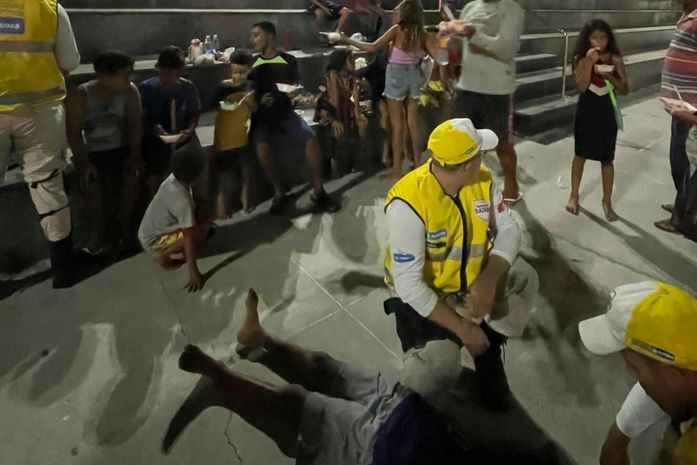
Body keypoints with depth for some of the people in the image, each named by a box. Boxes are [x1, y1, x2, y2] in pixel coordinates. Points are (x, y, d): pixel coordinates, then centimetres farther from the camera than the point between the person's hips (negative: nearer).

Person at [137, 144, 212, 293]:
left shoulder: (174, 178, -12)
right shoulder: (182, 201, -34)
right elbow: (189, 237, -33)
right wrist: (194, 273, -30)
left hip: (152, 229, 8)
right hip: (153, 241, -8)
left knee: (201, 211, 4)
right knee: (201, 230, -20)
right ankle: (163, 255, -2)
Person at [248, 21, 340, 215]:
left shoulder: (288, 60, 6)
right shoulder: (252, 63, 7)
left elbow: (297, 85, 14)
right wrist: (258, 101, -12)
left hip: (285, 111, 1)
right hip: (262, 114, 0)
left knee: (311, 138, -25)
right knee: (261, 146, -31)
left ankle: (318, 192, -15)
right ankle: (279, 193, -15)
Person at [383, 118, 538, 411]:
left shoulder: (481, 179, -12)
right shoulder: (408, 203, -32)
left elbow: (509, 229, -8)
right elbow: (409, 284, -31)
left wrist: (489, 280, -27)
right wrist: (462, 328, -27)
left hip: (473, 277, 6)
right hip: (423, 294, -6)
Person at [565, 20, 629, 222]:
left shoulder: (615, 59, -3)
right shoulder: (581, 59, -5)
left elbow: (625, 90, -3)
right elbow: (581, 86, -17)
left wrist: (609, 76, -19)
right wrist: (589, 62, -24)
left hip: (607, 112, 1)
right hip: (586, 110, -1)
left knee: (607, 158, 5)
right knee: (581, 154, 11)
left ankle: (607, 201, 17)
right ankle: (574, 195, 25)